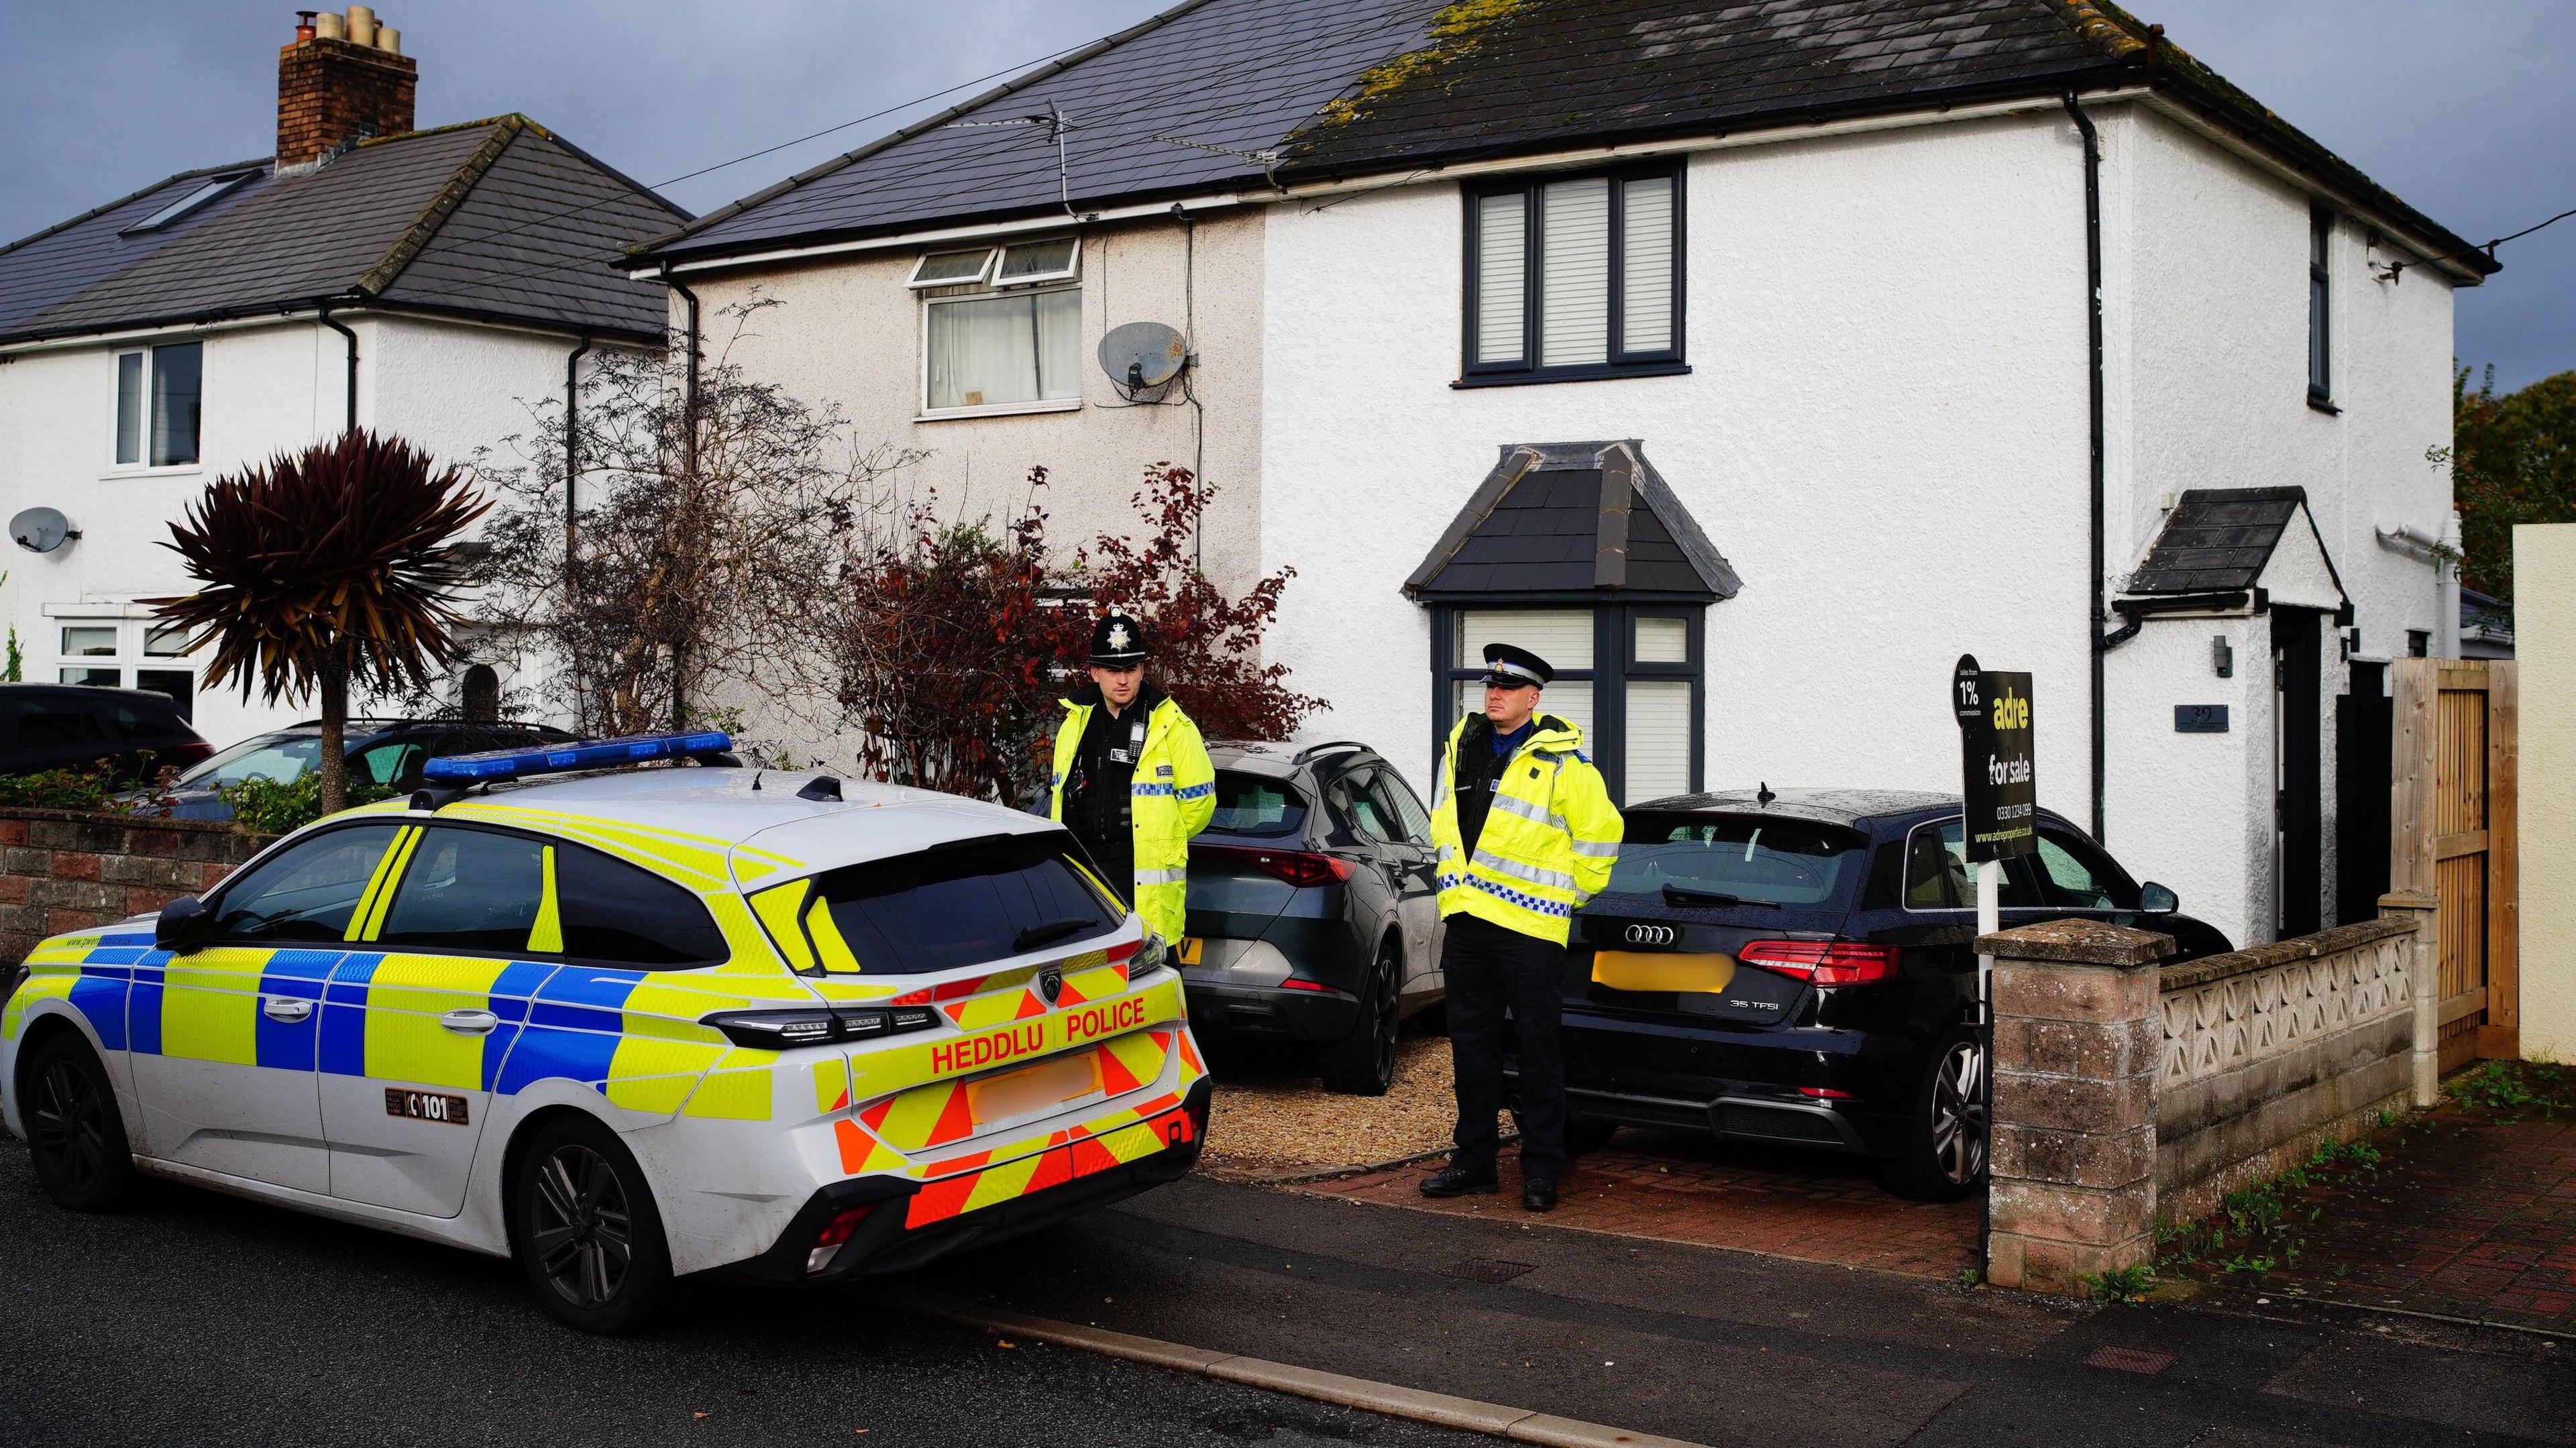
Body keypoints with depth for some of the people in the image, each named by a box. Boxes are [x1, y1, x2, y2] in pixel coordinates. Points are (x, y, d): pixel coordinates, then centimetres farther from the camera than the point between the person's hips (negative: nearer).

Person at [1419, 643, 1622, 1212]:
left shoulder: (1561, 760, -7)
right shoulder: (1462, 745, 11)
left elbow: (1600, 831, -1)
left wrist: (1574, 892, 3)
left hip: (1530, 925, -6)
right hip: (1466, 920, 6)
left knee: (1538, 1048, 0)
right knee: (1471, 1043, 12)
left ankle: (1541, 1170, 7)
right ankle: (1474, 1158, 22)